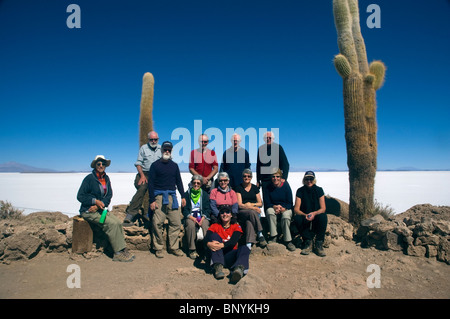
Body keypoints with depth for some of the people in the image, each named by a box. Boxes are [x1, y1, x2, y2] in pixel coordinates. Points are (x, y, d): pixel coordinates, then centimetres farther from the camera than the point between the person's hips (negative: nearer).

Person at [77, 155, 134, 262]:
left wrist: (99, 205, -11)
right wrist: (95, 201, -19)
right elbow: (80, 196, -8)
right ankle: (118, 253, -18)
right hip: (88, 211, -6)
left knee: (118, 222, -17)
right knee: (112, 223, -24)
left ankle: (123, 249, -14)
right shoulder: (89, 178, -9)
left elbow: (109, 195, 6)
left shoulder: (106, 178, 9)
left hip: (100, 209, 6)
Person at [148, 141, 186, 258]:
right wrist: (152, 200, -7)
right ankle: (158, 248, 7)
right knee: (157, 223, -5)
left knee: (176, 222, 0)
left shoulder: (174, 165, 16)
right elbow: (151, 183, 0)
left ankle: (173, 247, 11)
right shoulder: (155, 165, 5)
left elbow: (178, 181, 21)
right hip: (159, 196, -4)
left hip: (172, 196, 4)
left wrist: (183, 196, 13)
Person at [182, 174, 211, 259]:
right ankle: (192, 250, -22)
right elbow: (184, 210, 3)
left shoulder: (205, 194, 13)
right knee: (191, 225, -33)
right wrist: (193, 218, -15)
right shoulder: (186, 194, 10)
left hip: (202, 217, 1)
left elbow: (208, 209, 7)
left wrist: (202, 218, -13)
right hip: (190, 217, 0)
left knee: (205, 225, -32)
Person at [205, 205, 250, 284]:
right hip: (216, 255, 1)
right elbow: (206, 238, -6)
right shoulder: (214, 226, 13)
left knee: (245, 248, -27)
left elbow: (233, 241, -10)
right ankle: (218, 266, -38)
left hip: (230, 256, -1)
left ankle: (239, 269, -60)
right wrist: (208, 243, -32)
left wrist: (222, 245, -30)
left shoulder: (236, 226, 11)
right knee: (214, 235, -20)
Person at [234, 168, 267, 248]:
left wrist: (251, 204, -3)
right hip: (242, 212, -2)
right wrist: (253, 208, -13)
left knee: (249, 221, -34)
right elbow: (239, 205, -3)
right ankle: (260, 234, -31)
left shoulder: (255, 188, 16)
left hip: (255, 212, 2)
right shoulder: (239, 188, 7)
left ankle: (249, 243, -38)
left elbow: (260, 203, 15)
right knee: (252, 213, -36)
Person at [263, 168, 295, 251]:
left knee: (286, 216, -35)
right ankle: (273, 236, -26)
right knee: (269, 211, -33)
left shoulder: (286, 186, -3)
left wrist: (283, 208, -22)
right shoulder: (268, 188, 0)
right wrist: (275, 207, -21)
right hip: (273, 208, 1)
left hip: (286, 209, -1)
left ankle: (288, 240, -20)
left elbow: (290, 203, -3)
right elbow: (267, 204, 0)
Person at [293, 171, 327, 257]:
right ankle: (308, 242, -19)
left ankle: (319, 244, -21)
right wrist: (305, 215, -30)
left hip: (317, 216, 0)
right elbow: (296, 209, -9)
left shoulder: (319, 190, -4)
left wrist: (314, 213, -30)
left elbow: (323, 208, -9)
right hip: (304, 216, 0)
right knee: (297, 218, -32)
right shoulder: (300, 191, -3)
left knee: (323, 217, -34)